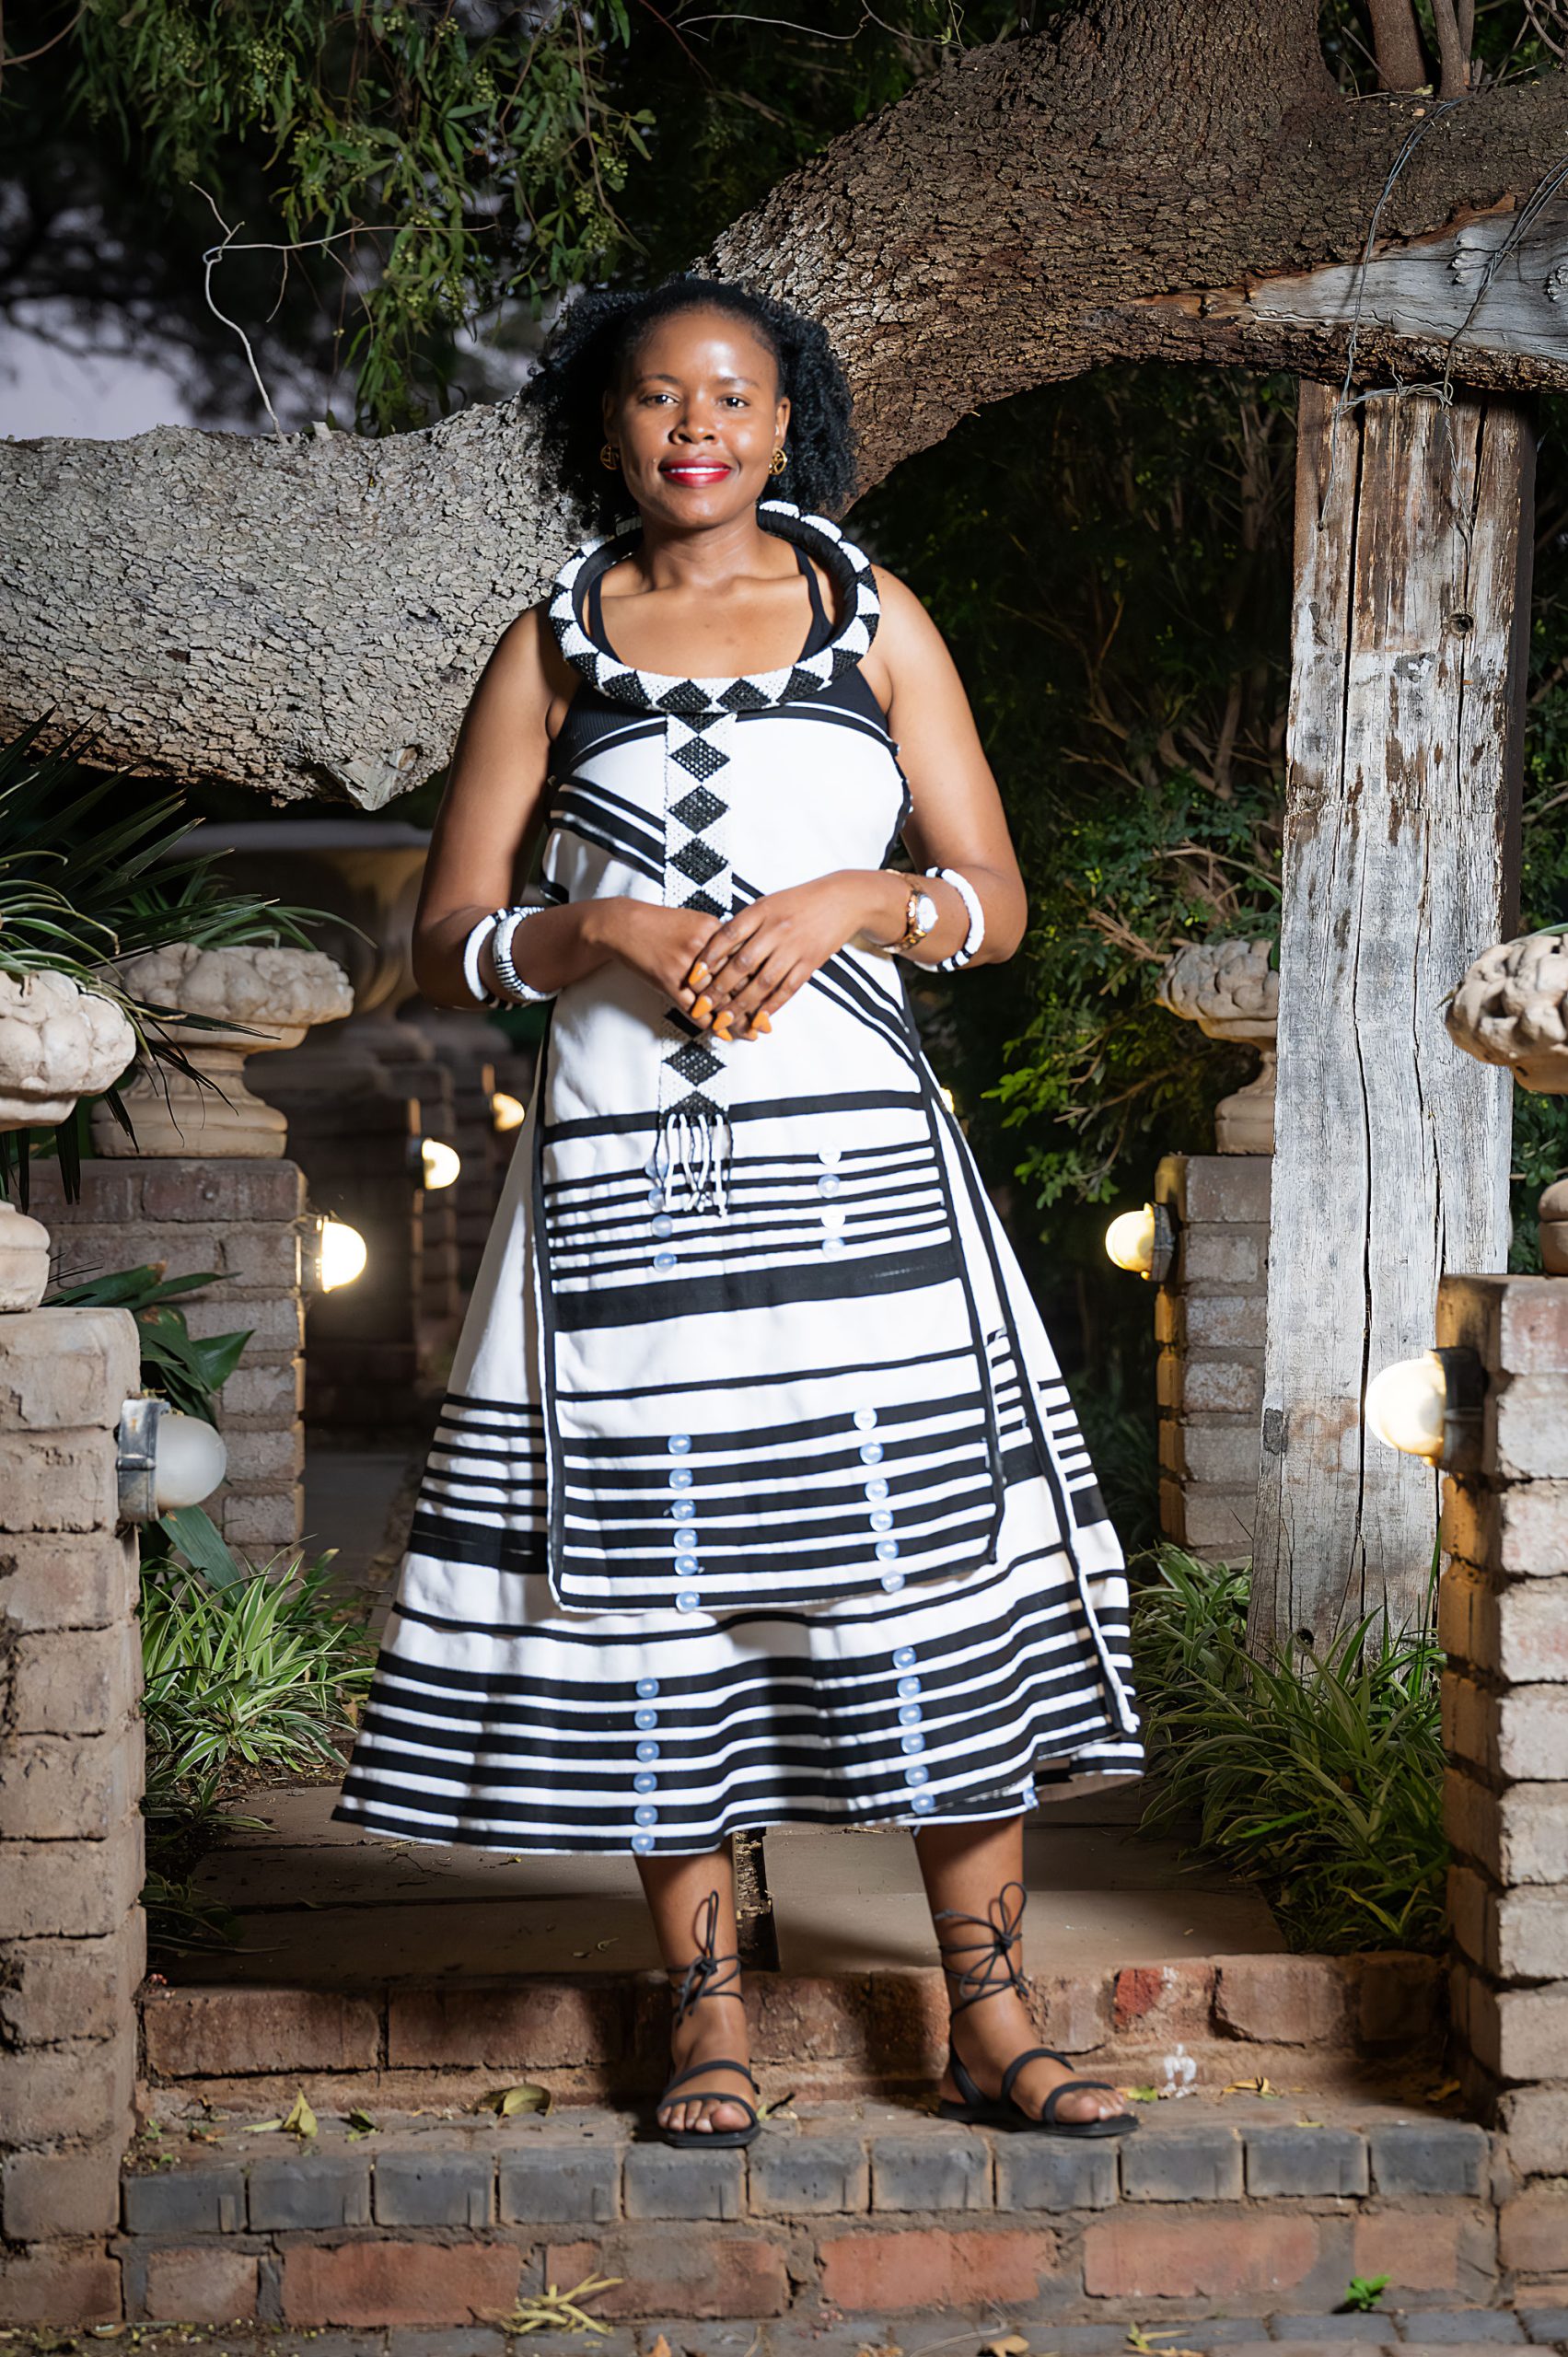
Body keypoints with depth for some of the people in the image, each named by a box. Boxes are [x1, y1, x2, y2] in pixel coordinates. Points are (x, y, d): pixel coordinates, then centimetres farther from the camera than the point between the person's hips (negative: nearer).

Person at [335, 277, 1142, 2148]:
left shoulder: (873, 618, 11)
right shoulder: (551, 649, 10)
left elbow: (996, 904, 8)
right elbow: (446, 945, 7)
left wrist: (855, 900, -10)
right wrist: (600, 931, -11)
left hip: (853, 1153, 0)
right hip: (621, 1168, 0)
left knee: (930, 1566, -3)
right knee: (646, 1573, 0)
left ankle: (990, 2025, 6)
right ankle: (707, 2021, 12)